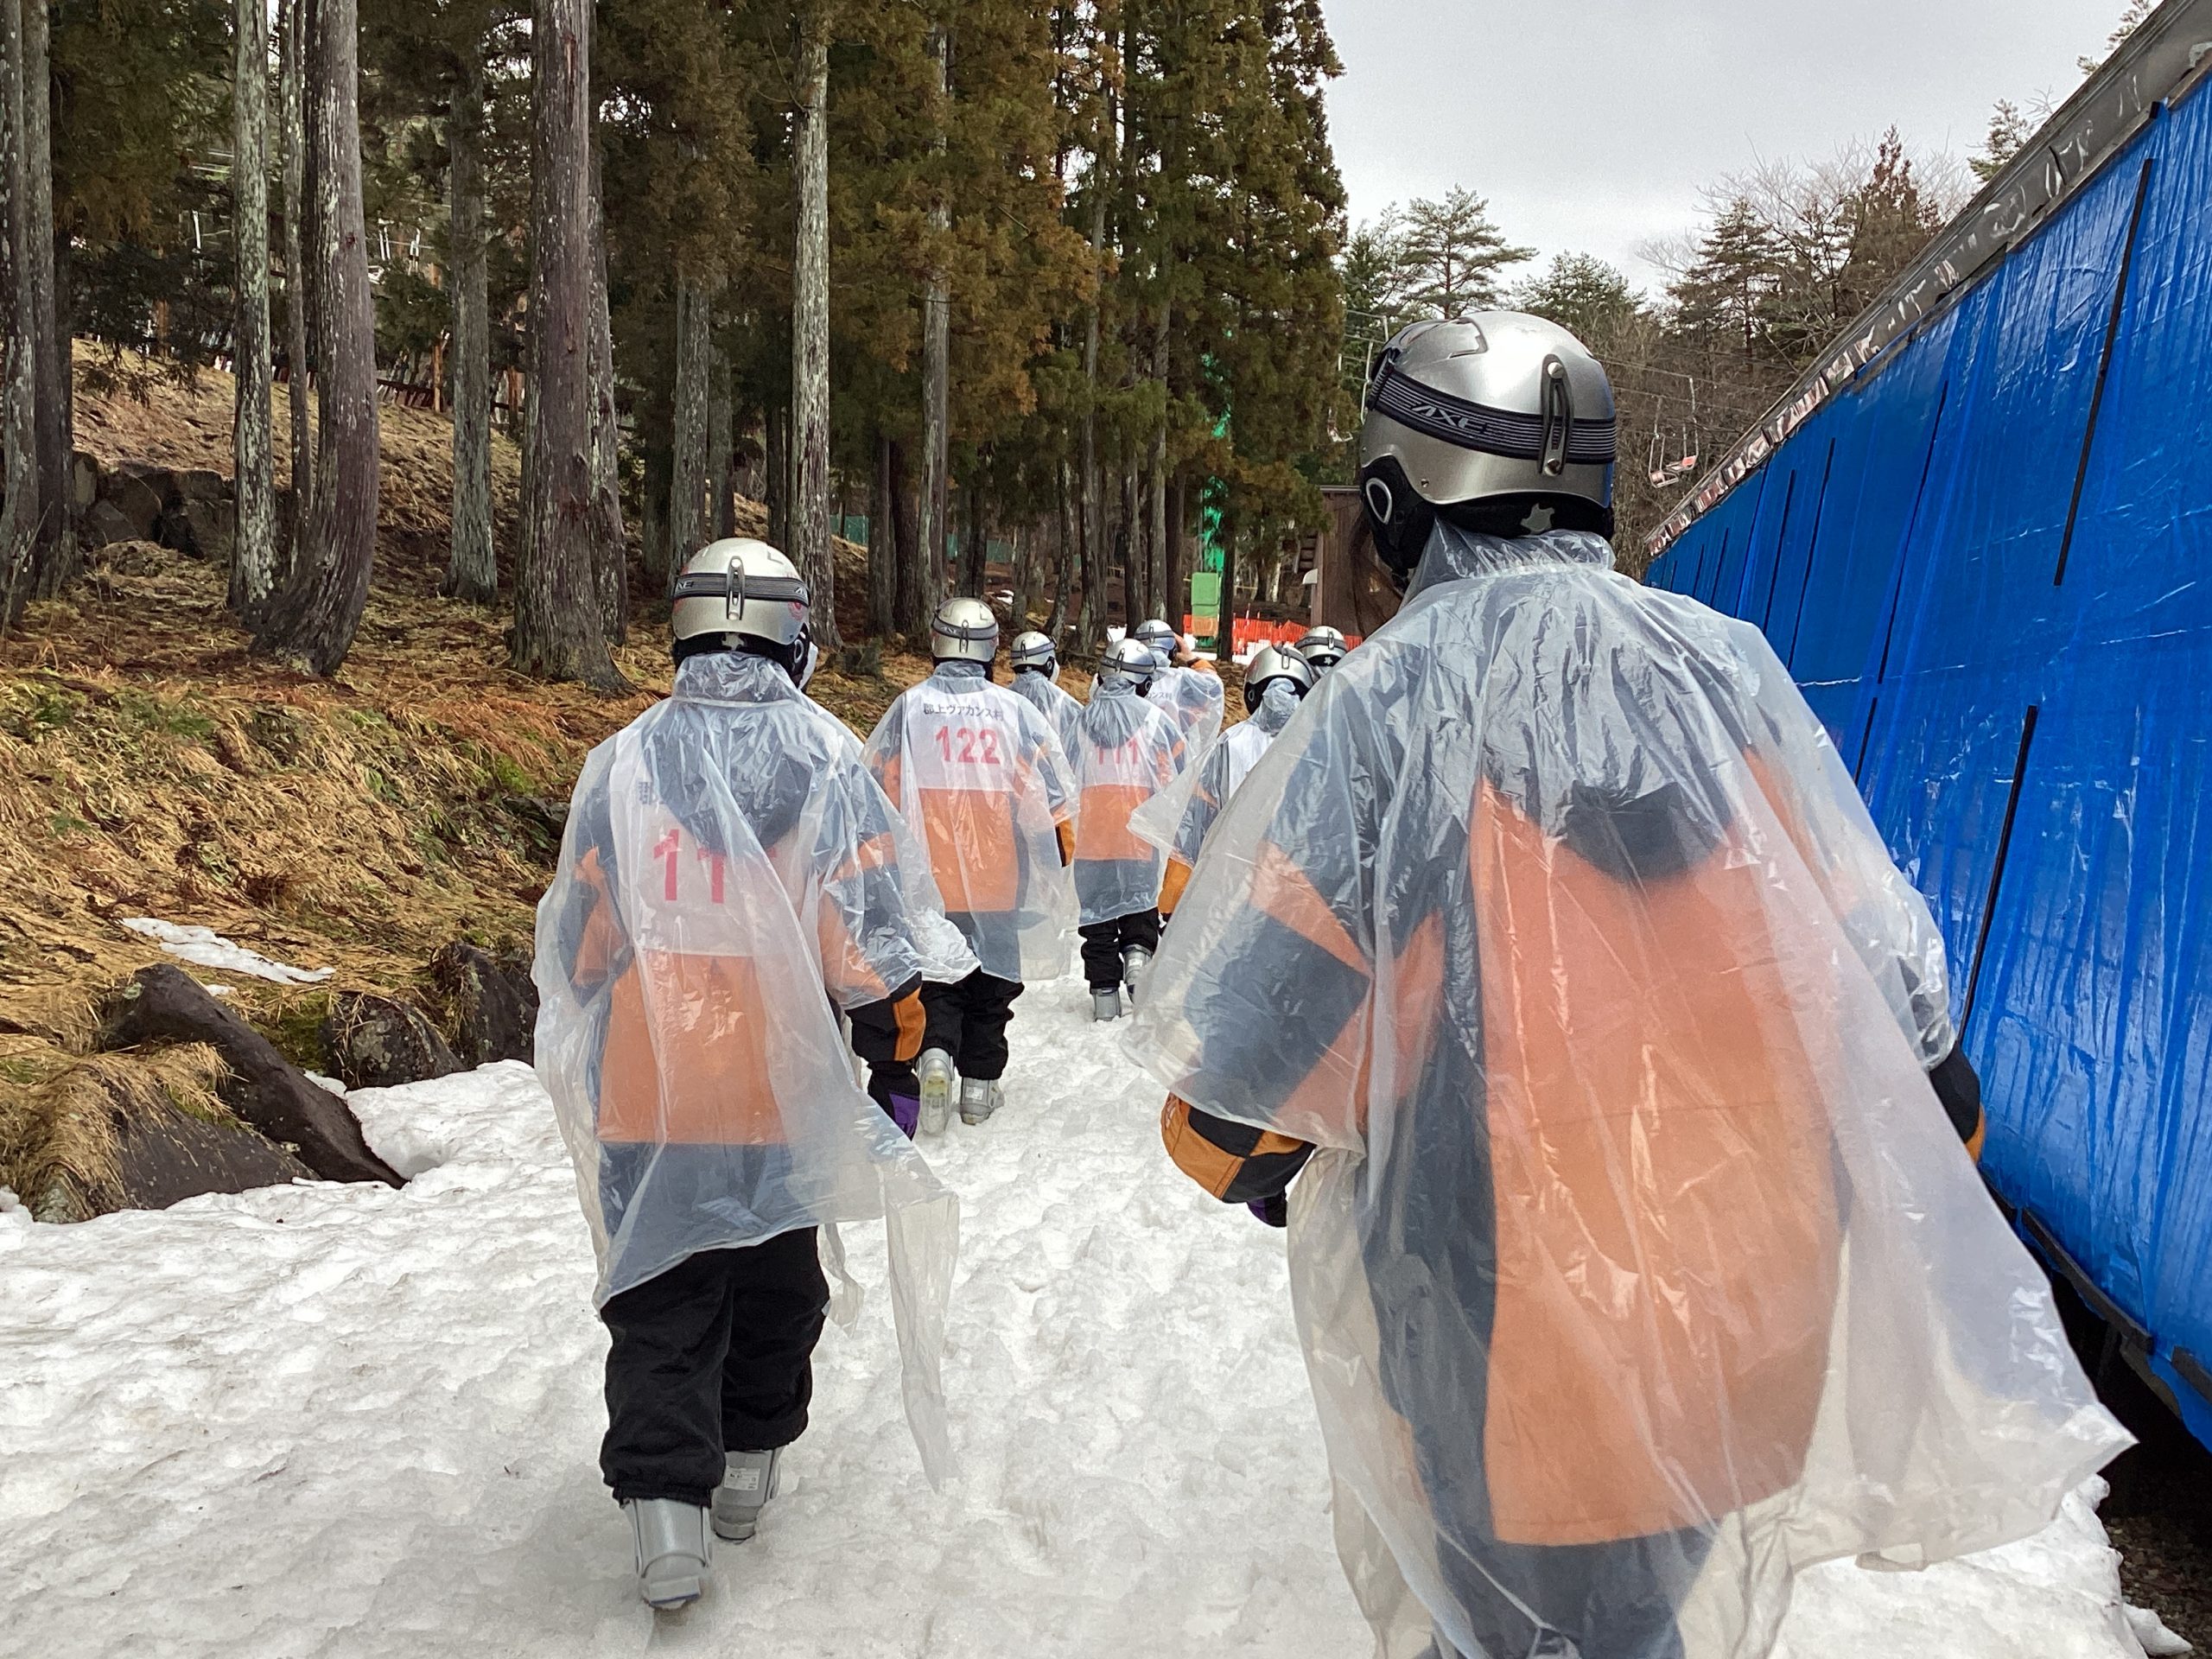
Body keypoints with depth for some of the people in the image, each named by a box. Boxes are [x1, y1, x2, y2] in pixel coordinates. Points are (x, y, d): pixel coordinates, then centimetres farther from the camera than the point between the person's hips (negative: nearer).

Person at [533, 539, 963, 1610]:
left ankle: (663, 1502, 2)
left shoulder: (625, 757, -1)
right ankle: (749, 1464, 31)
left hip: (645, 1083, 1)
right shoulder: (822, 755, -6)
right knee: (776, 1281, 19)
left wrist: (576, 1038, 22)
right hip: (781, 1082, 0)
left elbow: (579, 932, 7)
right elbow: (868, 920, -7)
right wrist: (895, 1039, 3)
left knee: (661, 1294, 10)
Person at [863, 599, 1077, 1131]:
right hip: (999, 884, 0)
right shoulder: (1014, 710, -4)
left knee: (936, 976, 15)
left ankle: (935, 1052, -7)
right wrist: (1058, 861, 15)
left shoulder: (908, 707, -4)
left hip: (925, 884, 0)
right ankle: (979, 1085, 20)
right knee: (991, 985, 15)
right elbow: (1054, 798, 0)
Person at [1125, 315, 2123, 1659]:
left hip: (1513, 1308, -5)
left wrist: (1247, 1155, 6)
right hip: (1754, 1297, 5)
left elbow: (1264, 1012, -15)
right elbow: (1885, 967, 4)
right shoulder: (1728, 662, -2)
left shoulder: (1401, 694, -16)